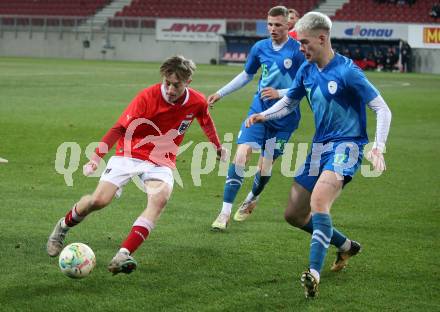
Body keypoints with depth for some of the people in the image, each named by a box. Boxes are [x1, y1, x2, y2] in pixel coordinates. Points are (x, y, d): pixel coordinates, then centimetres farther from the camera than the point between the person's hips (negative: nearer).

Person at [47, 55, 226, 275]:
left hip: (161, 162, 2)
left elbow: (206, 121, 18)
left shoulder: (198, 102, -6)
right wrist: (97, 156, -23)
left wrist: (218, 147, 32)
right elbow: (120, 128, -15)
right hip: (130, 154, -2)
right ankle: (63, 227, 17)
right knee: (99, 200, -16)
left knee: (160, 197, -30)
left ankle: (123, 256, -38)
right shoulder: (148, 97, -17)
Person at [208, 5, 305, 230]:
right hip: (258, 110, 3)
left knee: (265, 168, 2)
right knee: (241, 156, -14)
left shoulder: (298, 51, -12)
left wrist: (279, 93, -23)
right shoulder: (260, 48, 3)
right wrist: (220, 93, 20)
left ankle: (252, 200, 35)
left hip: (284, 118, -3)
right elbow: (247, 75, 20)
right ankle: (225, 213, -10)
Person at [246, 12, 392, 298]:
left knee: (318, 200, -32)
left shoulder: (347, 71, -15)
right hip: (319, 147, 8)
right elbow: (289, 102, 22)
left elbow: (382, 109, -14)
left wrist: (378, 147, -27)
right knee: (294, 214, 11)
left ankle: (314, 274, -34)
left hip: (346, 146, -8)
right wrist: (263, 116, 3)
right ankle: (346, 246, 33)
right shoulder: (307, 71, 6)